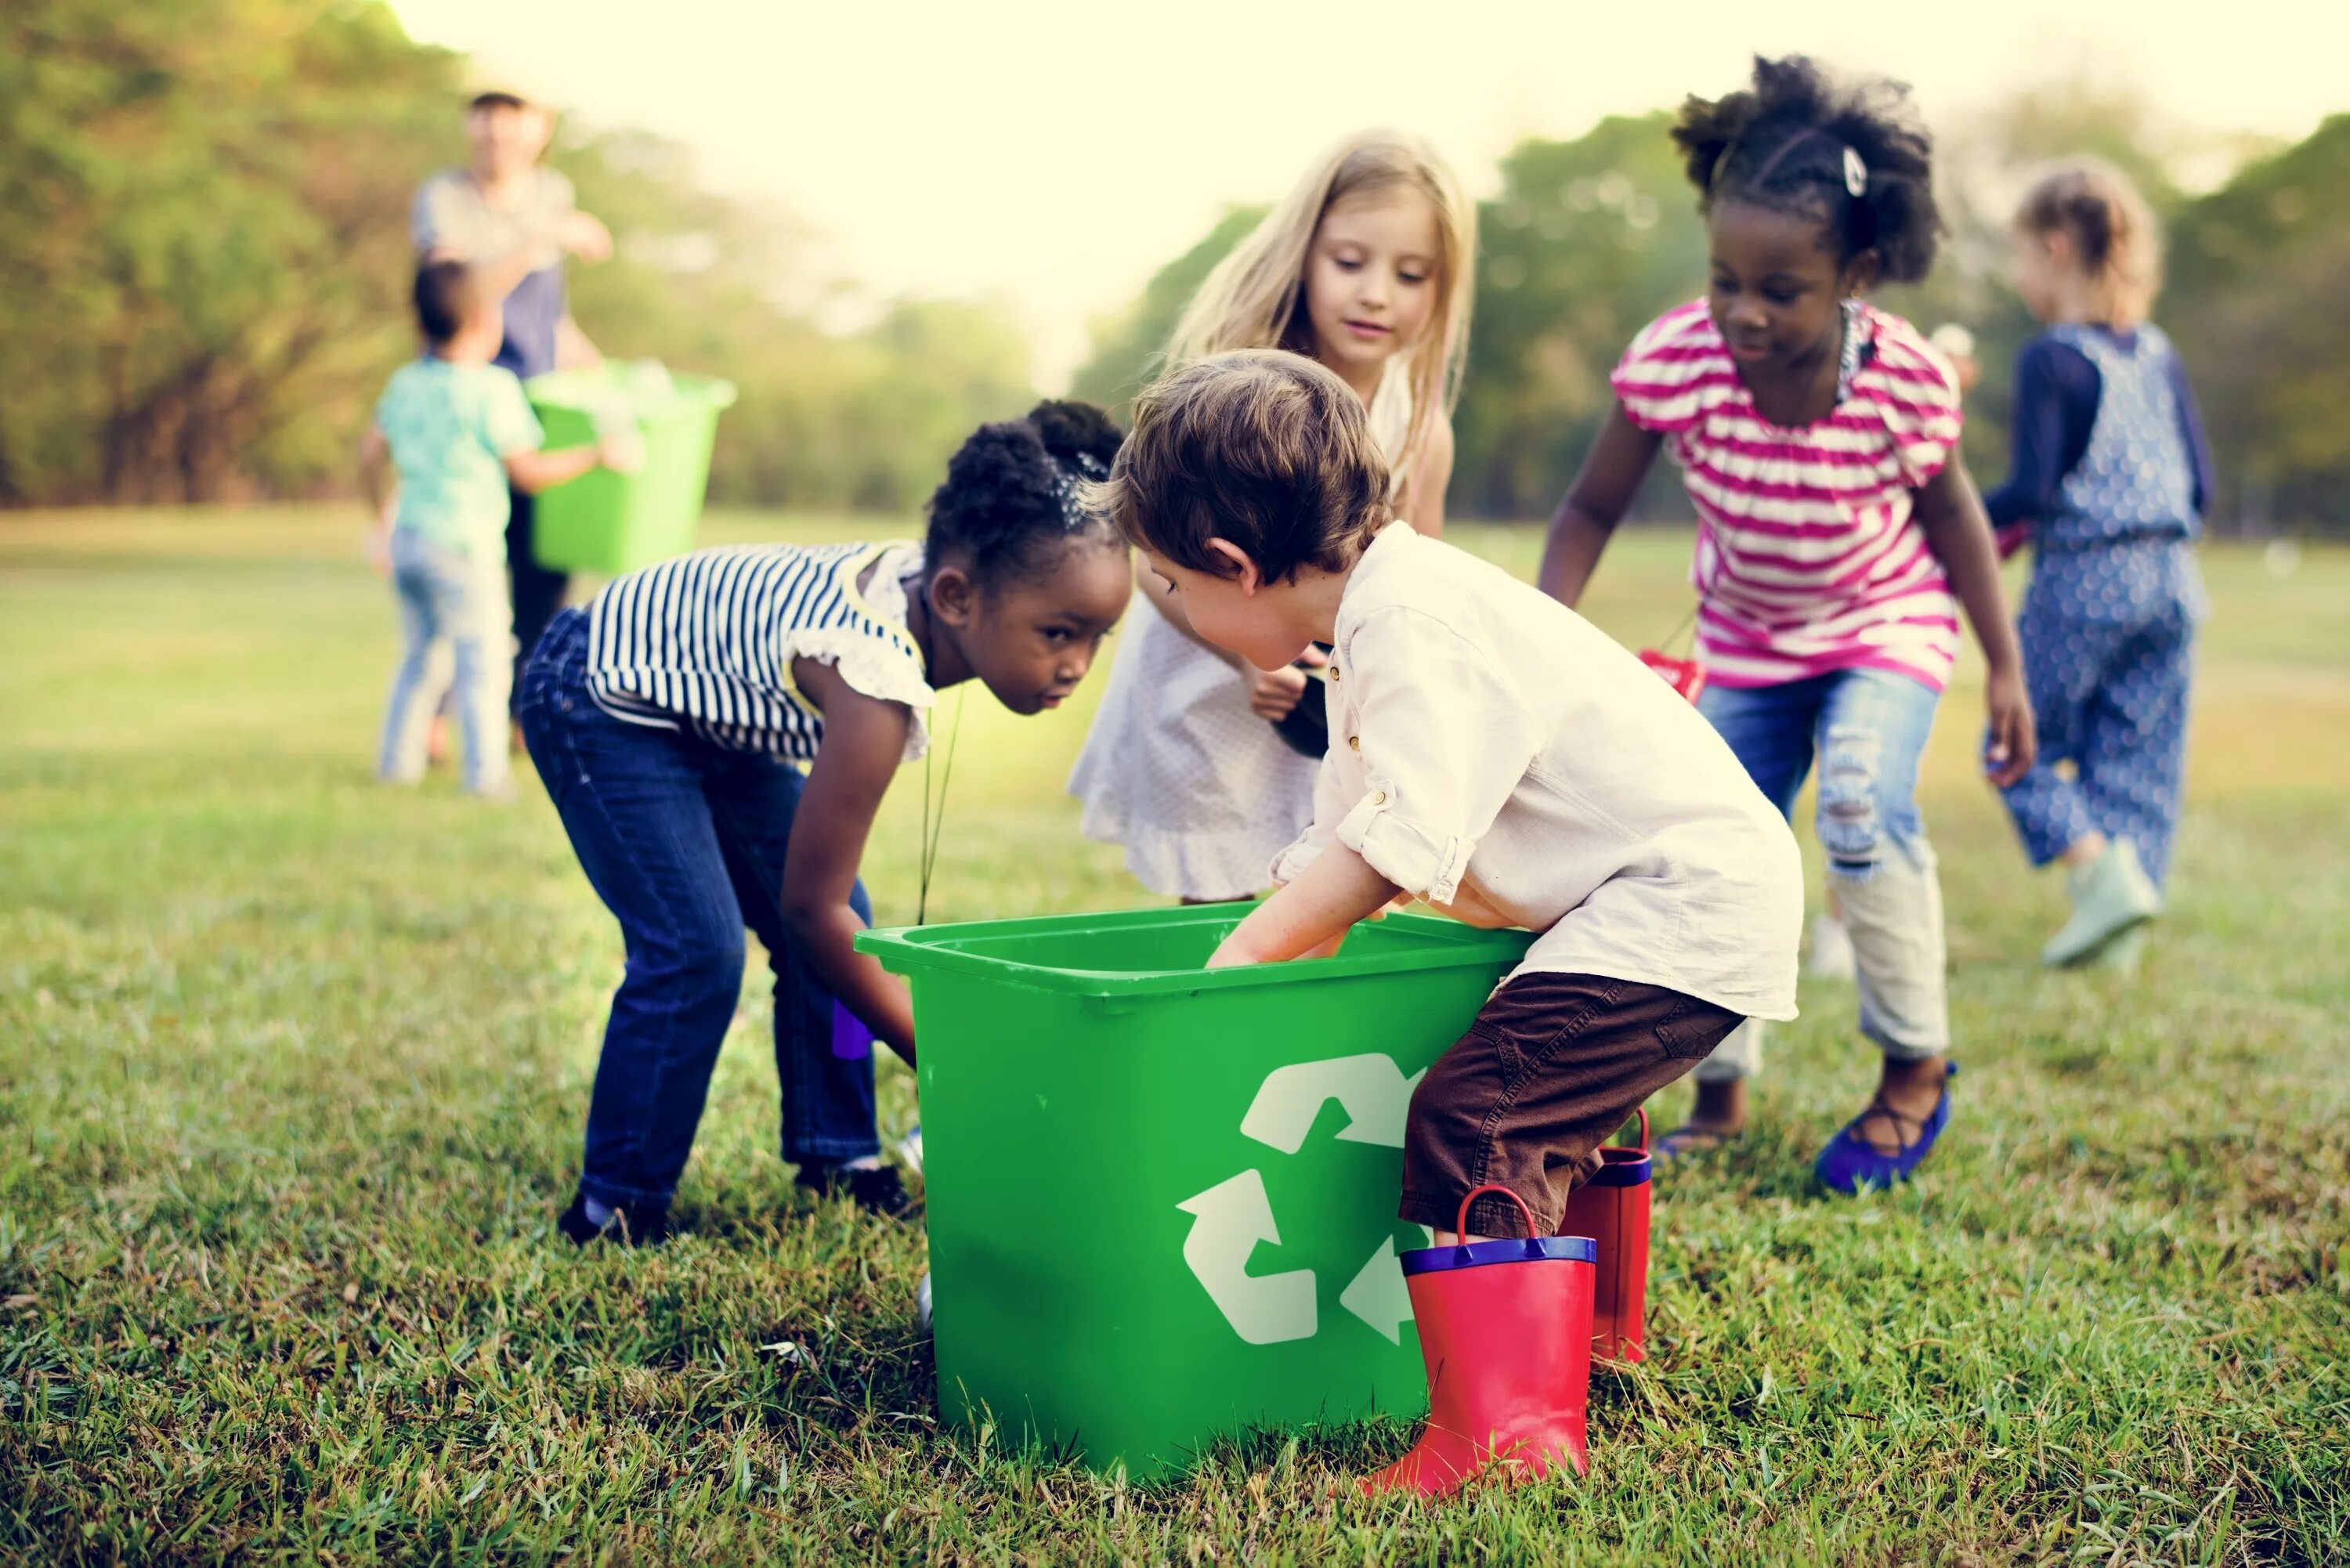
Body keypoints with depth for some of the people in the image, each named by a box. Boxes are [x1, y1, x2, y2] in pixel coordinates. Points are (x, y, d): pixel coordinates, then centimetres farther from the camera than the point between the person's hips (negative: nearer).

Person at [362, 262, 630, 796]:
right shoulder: (493, 389, -12)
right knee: (482, 659, -1)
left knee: (416, 652, 19)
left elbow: (370, 456, 14)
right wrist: (598, 454, 0)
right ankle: (485, 772, -2)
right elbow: (527, 473, -10)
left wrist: (383, 513, 31)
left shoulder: (404, 383, 8)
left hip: (406, 537, 7)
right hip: (463, 545, -7)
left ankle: (398, 760, 22)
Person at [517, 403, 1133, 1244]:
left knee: (843, 923, 5)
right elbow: (810, 906, -29)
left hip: (703, 699, 9)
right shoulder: (880, 688, -38)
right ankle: (614, 1209, -1)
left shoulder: (928, 571, -15)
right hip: (595, 698, -9)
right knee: (696, 954, -16)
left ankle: (837, 1155, 19)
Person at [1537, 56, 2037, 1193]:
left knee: (1862, 811, -26)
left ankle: (1916, 1070, -3)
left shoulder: (1905, 382, -28)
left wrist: (2004, 669, -3)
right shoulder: (1671, 362, -27)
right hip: (1746, 641, 3)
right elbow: (1592, 510, -15)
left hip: (1886, 628, -3)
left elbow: (1949, 513, -9)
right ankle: (1719, 1098, 24)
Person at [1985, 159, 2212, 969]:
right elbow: (2201, 484, 11)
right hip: (2170, 581, 6)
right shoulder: (2160, 356, 9)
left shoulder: (2051, 360, -11)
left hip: (2082, 583, -6)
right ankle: (2116, 934, 13)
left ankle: (2102, 870, -10)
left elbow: (2032, 489, -16)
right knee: (2138, 756, 11)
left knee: (2024, 743, 7)